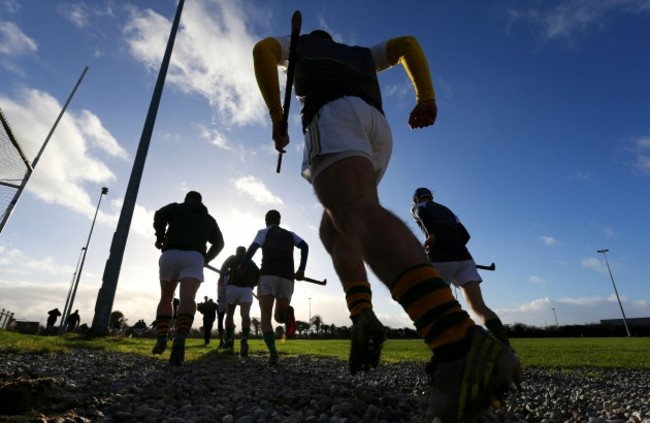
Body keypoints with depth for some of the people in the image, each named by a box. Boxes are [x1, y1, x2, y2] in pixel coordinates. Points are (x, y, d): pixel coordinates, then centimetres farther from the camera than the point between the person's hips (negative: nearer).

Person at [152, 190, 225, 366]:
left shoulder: (176, 207, 23)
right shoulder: (209, 218, 28)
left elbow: (160, 214, 0)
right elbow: (219, 243, 21)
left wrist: (160, 238, 9)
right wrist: (206, 259, 29)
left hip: (170, 255, 1)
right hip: (194, 258, 0)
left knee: (165, 298, 16)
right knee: (187, 298, -18)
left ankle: (161, 338, 0)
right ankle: (180, 338, -42)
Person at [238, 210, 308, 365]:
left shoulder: (264, 232, 13)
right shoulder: (290, 234, 23)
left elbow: (253, 247, -7)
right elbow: (304, 246, 5)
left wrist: (242, 266, 3)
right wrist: (301, 269, 5)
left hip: (268, 275, -2)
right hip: (287, 277, 3)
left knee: (265, 316, 2)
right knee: (279, 317, 12)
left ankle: (273, 352, -21)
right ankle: (286, 313, -26)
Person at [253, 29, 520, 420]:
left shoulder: (299, 44, 36)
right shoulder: (361, 54, 44)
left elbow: (263, 49, 13)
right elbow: (407, 44, 29)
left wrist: (277, 117, 9)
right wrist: (427, 97, 12)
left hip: (334, 115, -5)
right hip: (377, 125, 6)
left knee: (358, 214, -31)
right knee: (333, 227, 12)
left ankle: (460, 342, -53)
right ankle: (362, 315, -13)